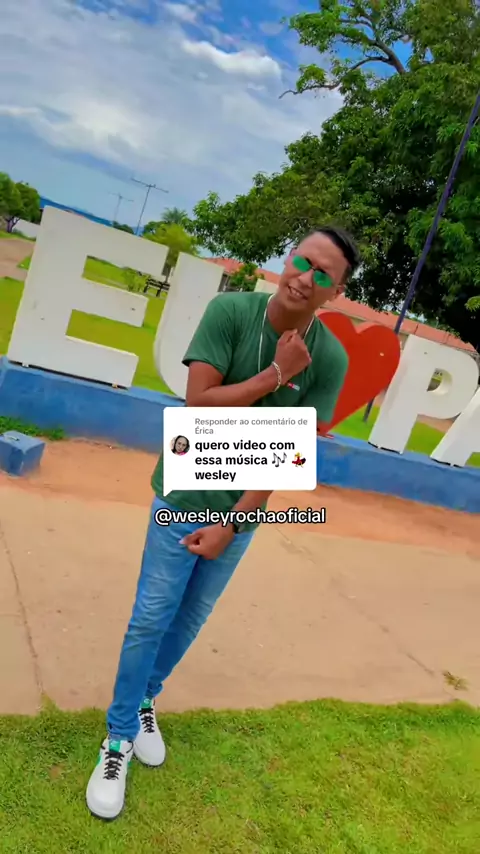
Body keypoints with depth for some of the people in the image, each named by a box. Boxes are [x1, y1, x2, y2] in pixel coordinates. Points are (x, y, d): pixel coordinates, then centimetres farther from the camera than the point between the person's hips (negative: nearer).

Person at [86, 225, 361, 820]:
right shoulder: (229, 310, -16)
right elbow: (198, 405, -20)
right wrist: (276, 374, -25)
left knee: (191, 617, 17)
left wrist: (231, 523, -11)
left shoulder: (330, 358, -12)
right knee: (151, 617, 3)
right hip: (185, 495, -2)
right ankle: (118, 739, 24)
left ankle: (146, 700, 42)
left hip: (243, 508, 3)